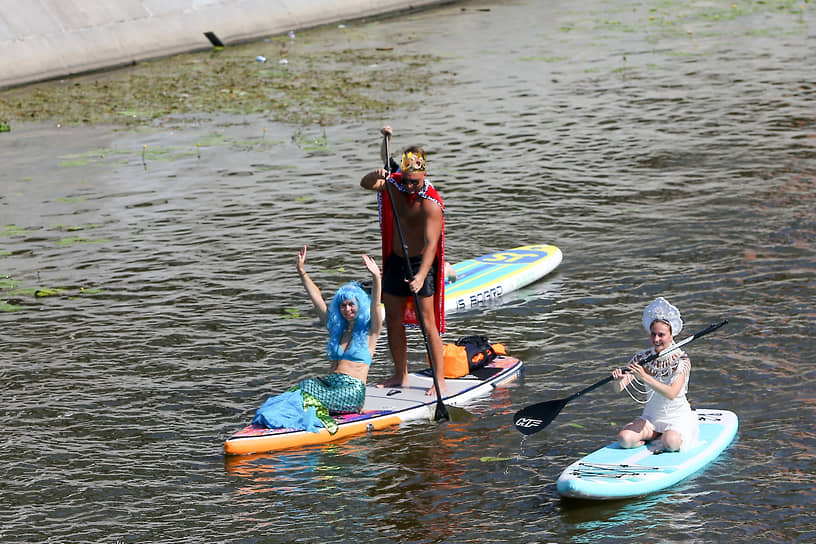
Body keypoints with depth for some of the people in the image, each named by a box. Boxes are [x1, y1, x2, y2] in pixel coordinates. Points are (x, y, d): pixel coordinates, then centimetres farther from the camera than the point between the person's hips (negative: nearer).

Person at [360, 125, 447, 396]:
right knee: (393, 321, 11)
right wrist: (376, 176, -28)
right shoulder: (394, 185, -2)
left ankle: (439, 380, -4)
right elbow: (365, 184, -4)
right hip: (396, 260, 7)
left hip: (422, 263, -7)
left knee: (427, 323, -9)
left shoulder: (431, 204, -23)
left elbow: (431, 243, -31)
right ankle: (400, 376, 22)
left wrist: (421, 276, -43)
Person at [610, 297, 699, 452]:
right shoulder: (642, 359, -2)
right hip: (650, 418, 4)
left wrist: (645, 377, -40)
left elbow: (672, 394, -28)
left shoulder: (681, 359, -13)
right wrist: (617, 380, -34)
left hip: (678, 418, -4)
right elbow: (618, 389, -9)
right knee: (624, 439, -22)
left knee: (671, 442, -35)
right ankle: (660, 436, 4)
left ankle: (663, 440, 1)